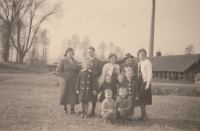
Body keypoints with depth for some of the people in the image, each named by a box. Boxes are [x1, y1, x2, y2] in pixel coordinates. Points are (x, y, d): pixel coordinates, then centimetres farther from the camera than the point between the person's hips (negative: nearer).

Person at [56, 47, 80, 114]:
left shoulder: (75, 62, 14)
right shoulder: (62, 61, -1)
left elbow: (78, 71, 21)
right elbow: (58, 71, -6)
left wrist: (76, 77, 3)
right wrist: (65, 76, -13)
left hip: (74, 82, 4)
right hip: (65, 81, -4)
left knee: (73, 95, 2)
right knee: (65, 95, 3)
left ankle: (72, 109, 14)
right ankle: (65, 108, 20)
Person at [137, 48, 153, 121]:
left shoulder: (147, 62, -8)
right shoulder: (139, 63, 15)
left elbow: (150, 74, -14)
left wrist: (148, 84, -20)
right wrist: (138, 82, 7)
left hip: (145, 82, -7)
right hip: (140, 82, 8)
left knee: (143, 101, -6)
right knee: (140, 100, 8)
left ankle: (144, 116, 3)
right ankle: (143, 115, 17)